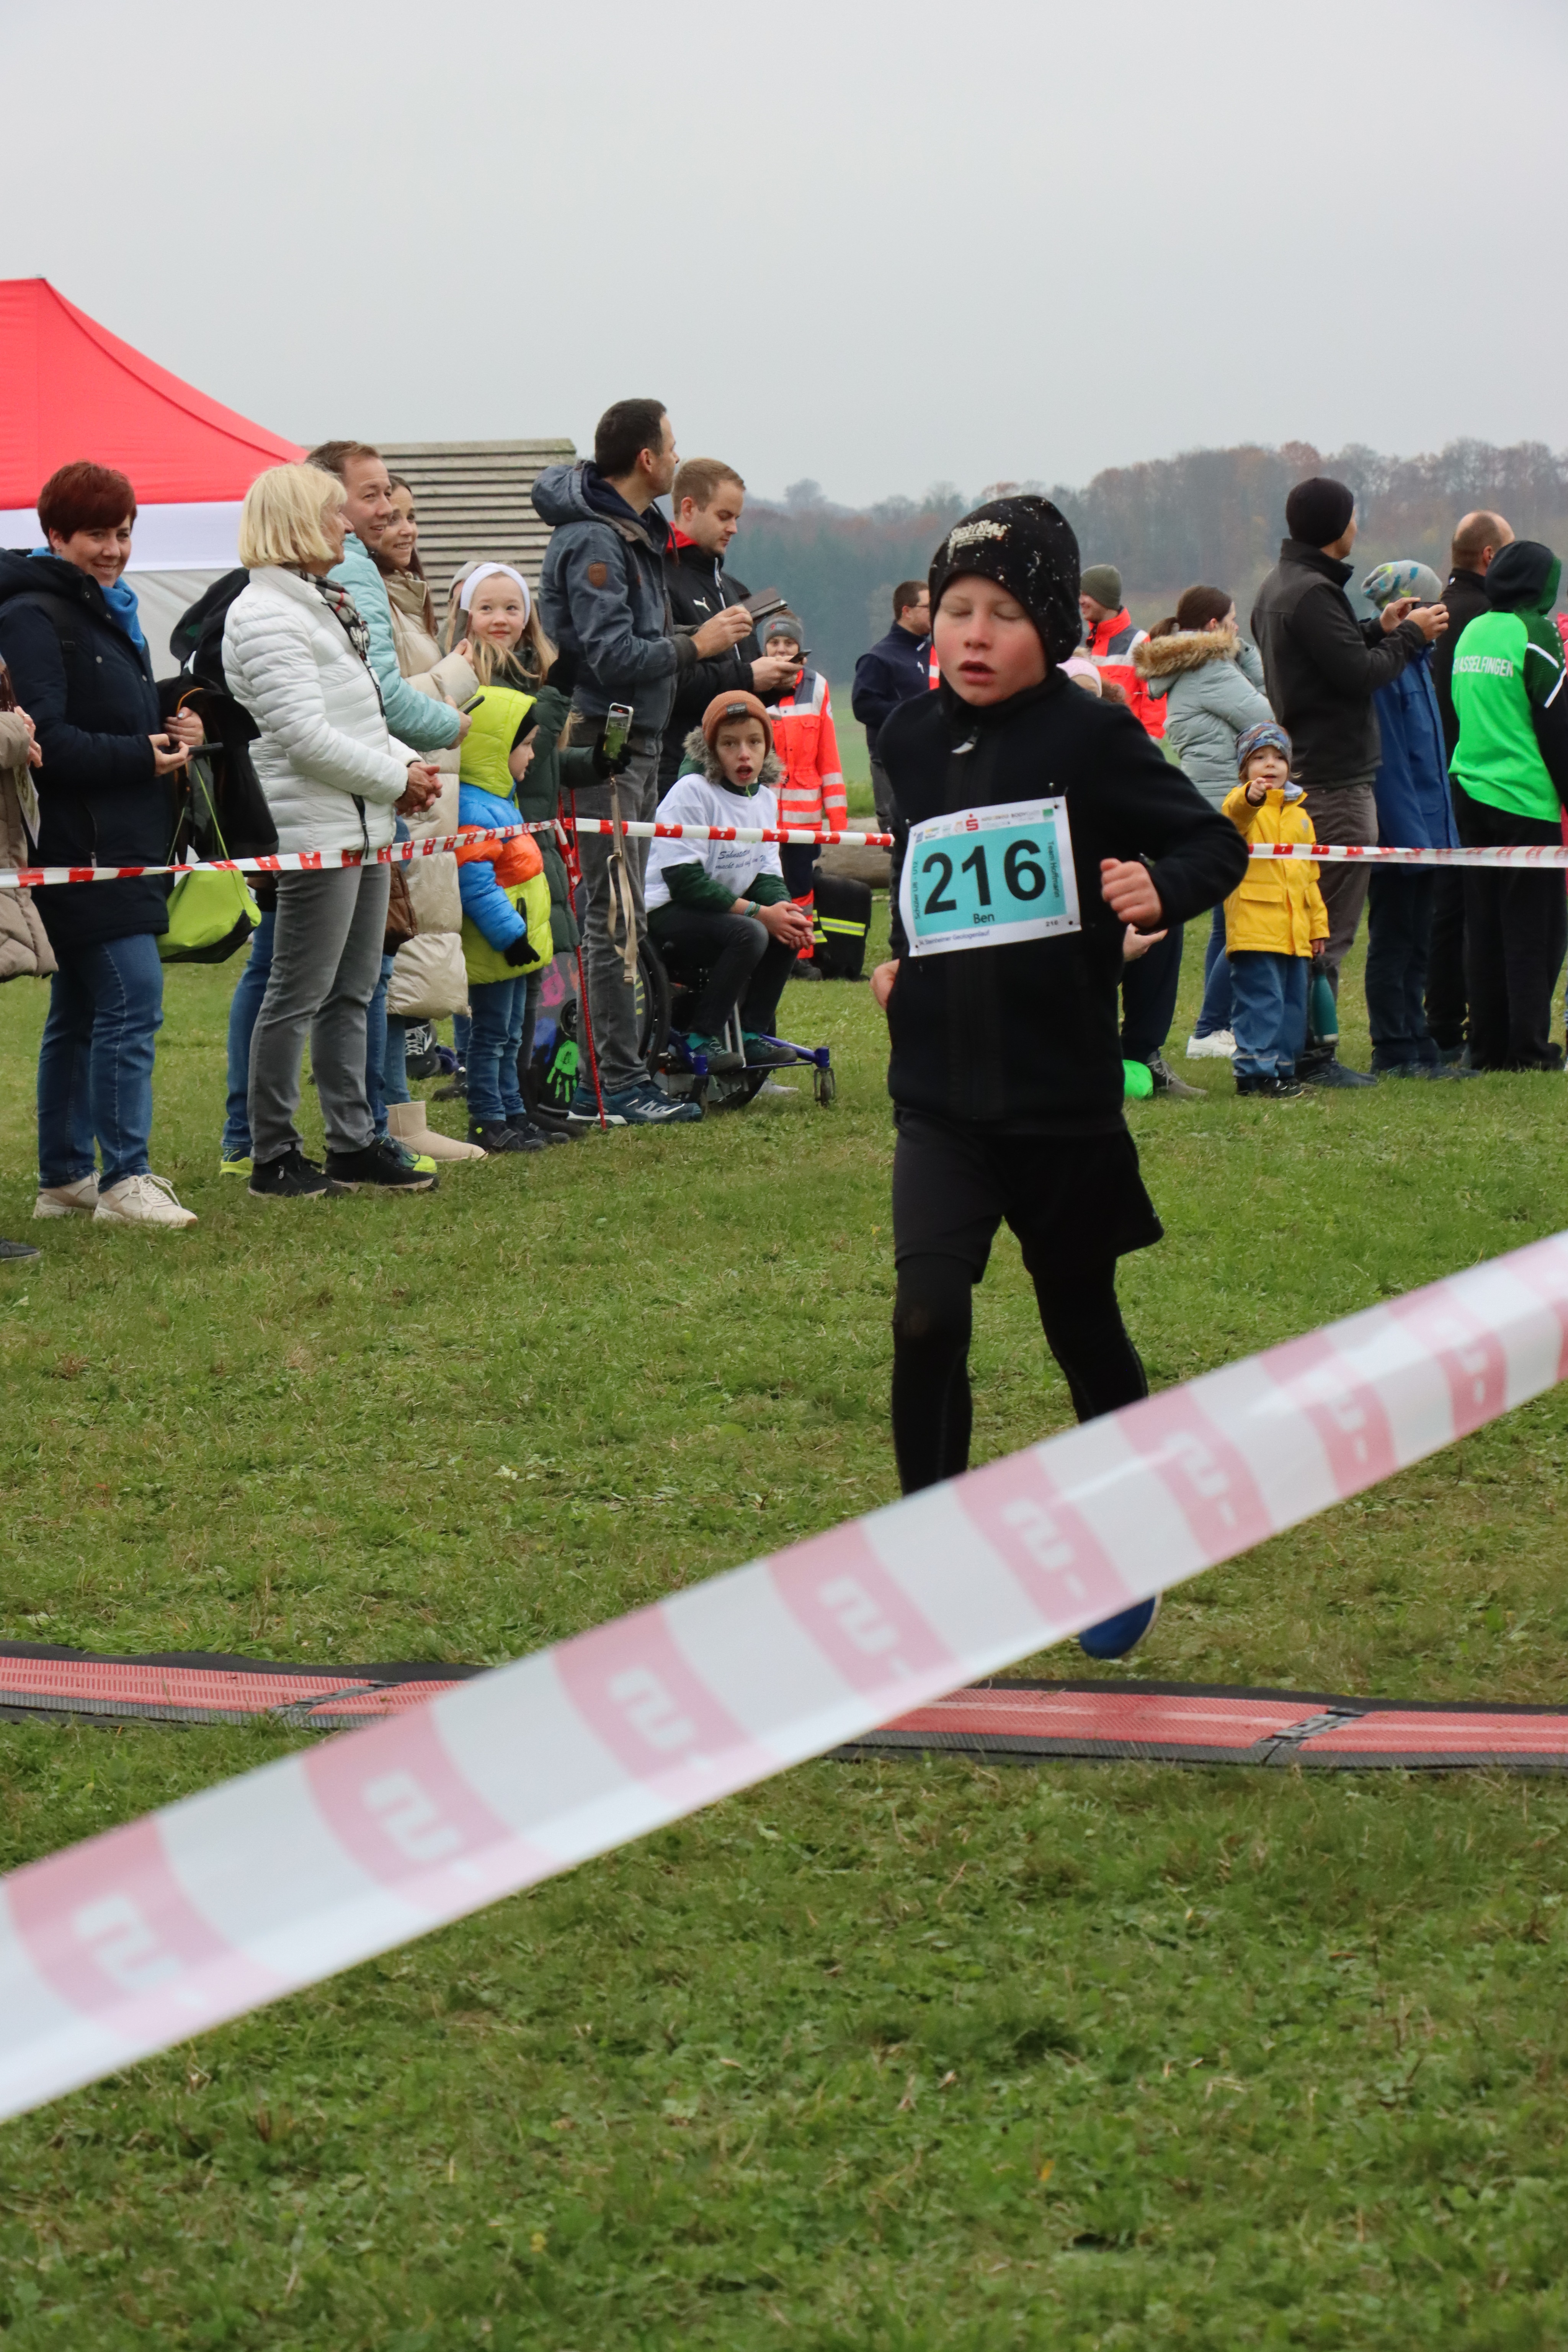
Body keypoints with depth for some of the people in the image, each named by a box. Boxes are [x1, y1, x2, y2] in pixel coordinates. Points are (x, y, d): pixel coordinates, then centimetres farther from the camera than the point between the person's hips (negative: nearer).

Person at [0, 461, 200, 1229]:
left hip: (123, 841, 10)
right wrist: (141, 757, -18)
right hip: (77, 842, -10)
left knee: (80, 1009, 14)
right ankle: (124, 1180, -12)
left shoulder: (109, 613, 20)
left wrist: (174, 732, 9)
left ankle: (63, 1178, 20)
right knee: (132, 997, -14)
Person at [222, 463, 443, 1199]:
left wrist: (405, 764, 6)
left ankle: (353, 1144, 20)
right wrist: (395, 780, -12)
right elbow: (306, 736, -21)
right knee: (298, 998, -4)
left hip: (362, 830, 10)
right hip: (314, 830, -10)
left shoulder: (321, 605, 17)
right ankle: (273, 1158, 2)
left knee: (351, 995, 13)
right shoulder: (265, 616, -15)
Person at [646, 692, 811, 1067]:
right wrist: (760, 912, -24)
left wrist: (788, 913, -17)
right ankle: (702, 1039, -20)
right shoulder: (692, 793, -17)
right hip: (664, 915, -8)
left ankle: (753, 1033, 0)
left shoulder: (765, 798, 7)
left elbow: (767, 875, 8)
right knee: (748, 934, -30)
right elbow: (684, 881, -22)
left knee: (789, 931, -11)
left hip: (720, 911, 8)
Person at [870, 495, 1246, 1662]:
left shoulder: (1093, 737, -9)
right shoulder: (913, 738, 4)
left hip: (1062, 1093, -2)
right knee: (929, 1316, -13)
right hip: (941, 1092, 3)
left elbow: (1216, 840, -8)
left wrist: (1161, 890, -27)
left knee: (1084, 1330, 11)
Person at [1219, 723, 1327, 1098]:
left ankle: (1282, 1067, 20)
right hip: (1254, 924, -7)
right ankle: (1255, 1071, -6)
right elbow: (1235, 817, -29)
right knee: (1260, 1002, -9)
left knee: (1292, 1004, 11)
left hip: (1294, 932, 7)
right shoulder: (1241, 805, -2)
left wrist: (1318, 926, 23)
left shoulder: (1300, 816, 19)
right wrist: (1250, 797, -52)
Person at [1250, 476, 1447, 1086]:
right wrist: (1410, 635, -6)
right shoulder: (1312, 594, -18)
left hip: (1302, 775, 10)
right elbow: (1360, 674, -20)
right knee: (1331, 928, -6)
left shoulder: (1278, 587, 15)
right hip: (1336, 779, -10)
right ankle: (1312, 1054, -5)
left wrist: (1379, 630, 15)